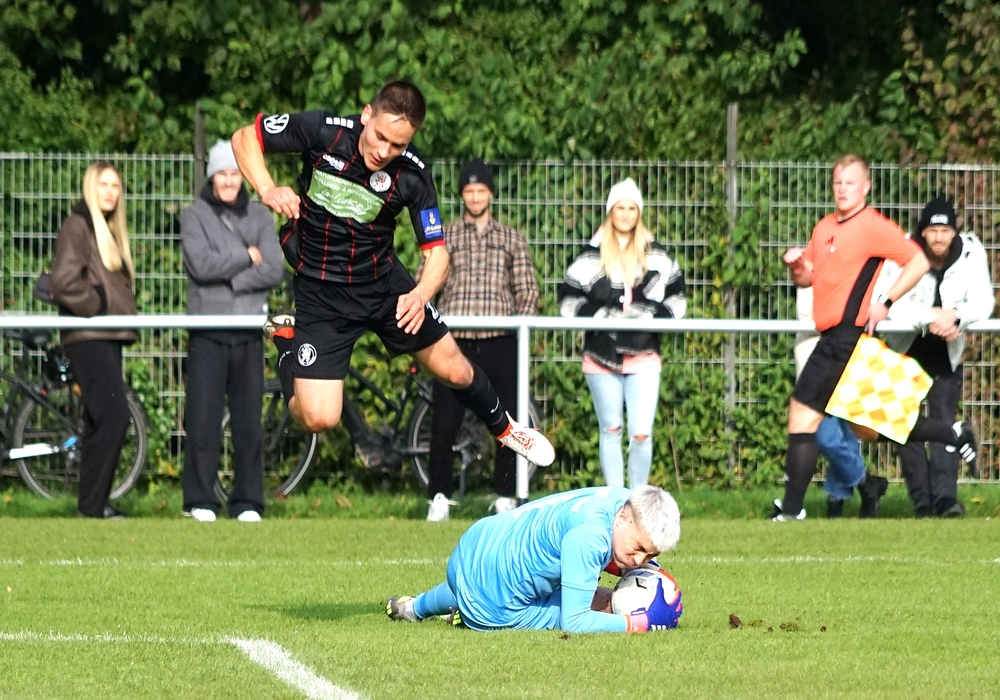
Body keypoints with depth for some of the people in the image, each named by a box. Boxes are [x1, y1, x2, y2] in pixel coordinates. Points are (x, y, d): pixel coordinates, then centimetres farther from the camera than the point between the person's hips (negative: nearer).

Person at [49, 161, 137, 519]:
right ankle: (92, 503, -13)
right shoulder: (78, 225, -8)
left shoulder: (110, 230, 19)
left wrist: (124, 312, 8)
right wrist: (98, 307, -11)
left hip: (108, 337, 9)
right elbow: (64, 282, -18)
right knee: (113, 415, -16)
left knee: (101, 420, 9)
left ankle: (94, 503, 12)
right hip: (88, 338, -9)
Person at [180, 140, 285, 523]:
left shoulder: (260, 217, 11)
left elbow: (274, 269, -1)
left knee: (249, 420, 2)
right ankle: (200, 501, 1)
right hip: (207, 333, -2)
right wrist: (247, 256, -5)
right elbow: (201, 264, -12)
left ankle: (248, 502, 8)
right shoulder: (195, 216, 4)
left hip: (249, 332, 2)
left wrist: (228, 278, -12)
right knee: (203, 418, -5)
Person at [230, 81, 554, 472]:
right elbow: (244, 138, -7)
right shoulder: (322, 131, -20)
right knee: (318, 419, -13)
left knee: (454, 370, 10)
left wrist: (421, 294, -32)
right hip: (321, 296, -2)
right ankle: (287, 338, 17)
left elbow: (437, 251, -11)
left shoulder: (412, 175, -17)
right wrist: (267, 190, -24)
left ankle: (504, 428, 43)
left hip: (385, 284, 2)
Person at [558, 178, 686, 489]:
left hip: (643, 357, 0)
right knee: (610, 431, 8)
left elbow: (676, 296, 13)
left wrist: (658, 316, -6)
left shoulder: (655, 255, 8)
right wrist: (596, 315, -13)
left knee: (641, 433, -10)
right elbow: (568, 298, 3)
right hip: (602, 356, 0)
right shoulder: (592, 255, 5)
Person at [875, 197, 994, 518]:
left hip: (946, 350, 1)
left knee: (944, 419, -10)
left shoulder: (971, 254, -13)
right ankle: (922, 500, 0)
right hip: (904, 347, -1)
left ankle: (945, 495, -17)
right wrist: (930, 317, -41)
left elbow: (983, 303, -15)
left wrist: (955, 316, -36)